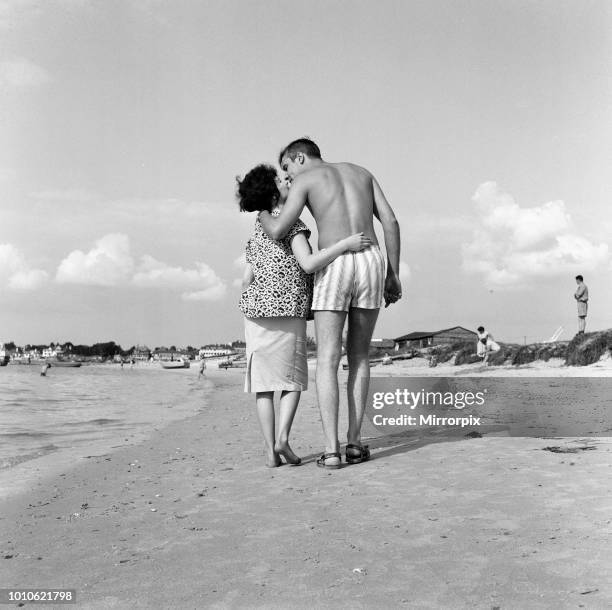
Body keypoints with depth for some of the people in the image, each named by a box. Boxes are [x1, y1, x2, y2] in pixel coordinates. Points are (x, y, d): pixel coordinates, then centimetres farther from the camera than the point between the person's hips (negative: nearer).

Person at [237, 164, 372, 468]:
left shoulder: (258, 228, 15)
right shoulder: (292, 222, -7)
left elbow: (247, 278, 14)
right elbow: (308, 264, -21)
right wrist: (346, 243, -20)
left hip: (255, 309, 5)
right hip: (288, 310, -5)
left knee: (263, 380, 5)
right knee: (292, 379, 9)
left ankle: (270, 449, 2)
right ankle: (282, 437, -5)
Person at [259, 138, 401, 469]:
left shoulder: (304, 179, 9)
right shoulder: (362, 172, 25)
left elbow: (278, 231, -2)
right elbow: (391, 222, 14)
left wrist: (259, 209, 21)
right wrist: (393, 275, 15)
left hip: (334, 268, -4)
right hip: (371, 262, 4)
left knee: (327, 361, 1)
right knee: (359, 356, 14)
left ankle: (331, 450, -8)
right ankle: (354, 442, 8)